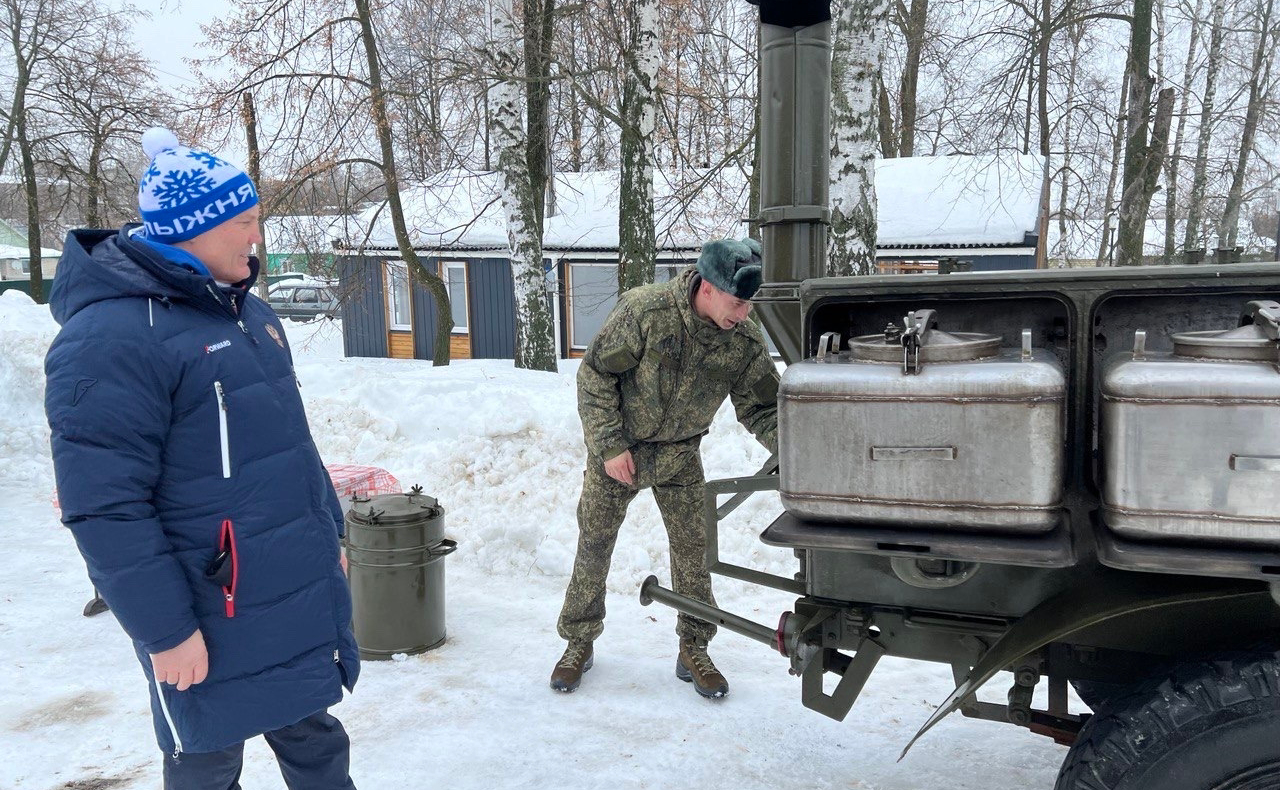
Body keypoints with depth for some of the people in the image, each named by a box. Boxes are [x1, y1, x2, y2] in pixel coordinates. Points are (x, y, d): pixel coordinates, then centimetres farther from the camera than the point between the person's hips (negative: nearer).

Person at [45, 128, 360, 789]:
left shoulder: (246, 311, 9)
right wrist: (164, 630, -18)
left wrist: (329, 539, 19)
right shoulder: (110, 337, -20)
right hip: (212, 626, -7)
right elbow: (105, 508, -21)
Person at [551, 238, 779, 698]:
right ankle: (579, 644, 24)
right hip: (617, 446, -2)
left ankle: (693, 651, 20)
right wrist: (610, 445, -18)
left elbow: (761, 409, -6)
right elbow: (595, 375, -18)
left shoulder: (745, 340, -15)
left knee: (693, 547, 2)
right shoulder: (644, 311, -26)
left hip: (679, 453, 3)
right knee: (594, 544, 6)